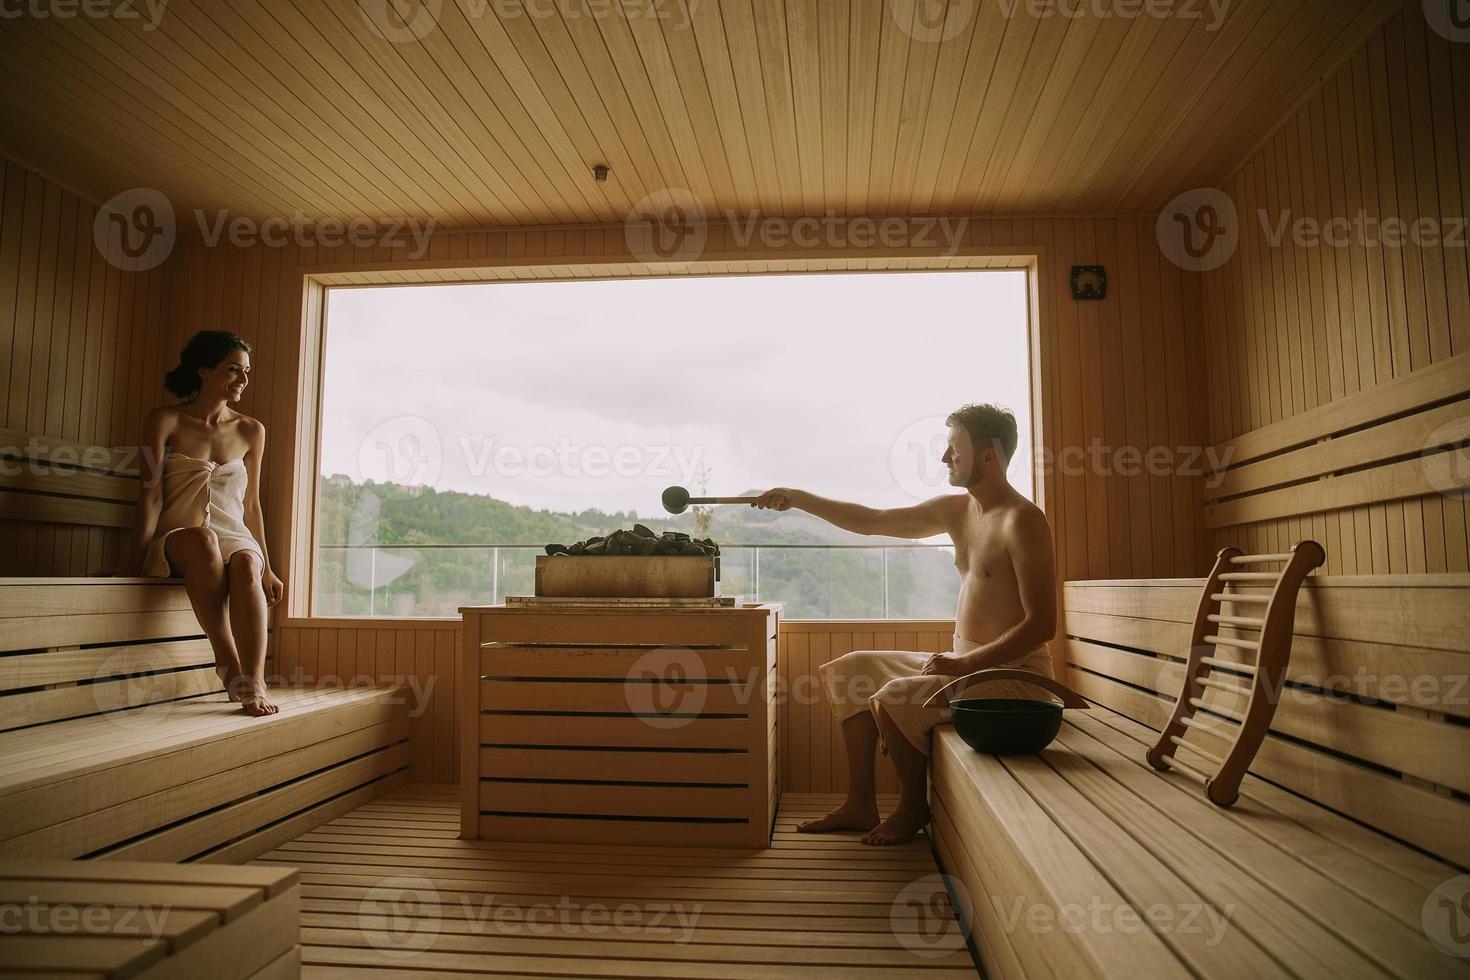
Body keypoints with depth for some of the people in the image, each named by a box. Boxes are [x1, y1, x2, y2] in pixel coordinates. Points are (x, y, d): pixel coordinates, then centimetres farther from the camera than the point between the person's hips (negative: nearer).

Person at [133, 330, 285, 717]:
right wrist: (141, 557, -14)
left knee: (245, 565, -36)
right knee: (202, 538, -39)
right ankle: (230, 667, -41)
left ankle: (254, 683, -47)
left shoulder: (251, 431, 12)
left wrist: (266, 569, 11)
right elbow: (152, 493, -2)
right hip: (176, 543, -2)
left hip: (235, 539, 2)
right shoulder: (165, 421, 5)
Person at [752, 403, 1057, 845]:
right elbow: (872, 521, 14)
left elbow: (1041, 624, -22)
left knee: (891, 700, -28)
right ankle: (861, 805, 12)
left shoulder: (1022, 520, -17)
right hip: (965, 661, 9)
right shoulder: (955, 510, 9)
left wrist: (966, 664, -25)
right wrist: (796, 498, 11)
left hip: (1013, 672, -9)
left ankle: (914, 808, 1)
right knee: (846, 670, 9)